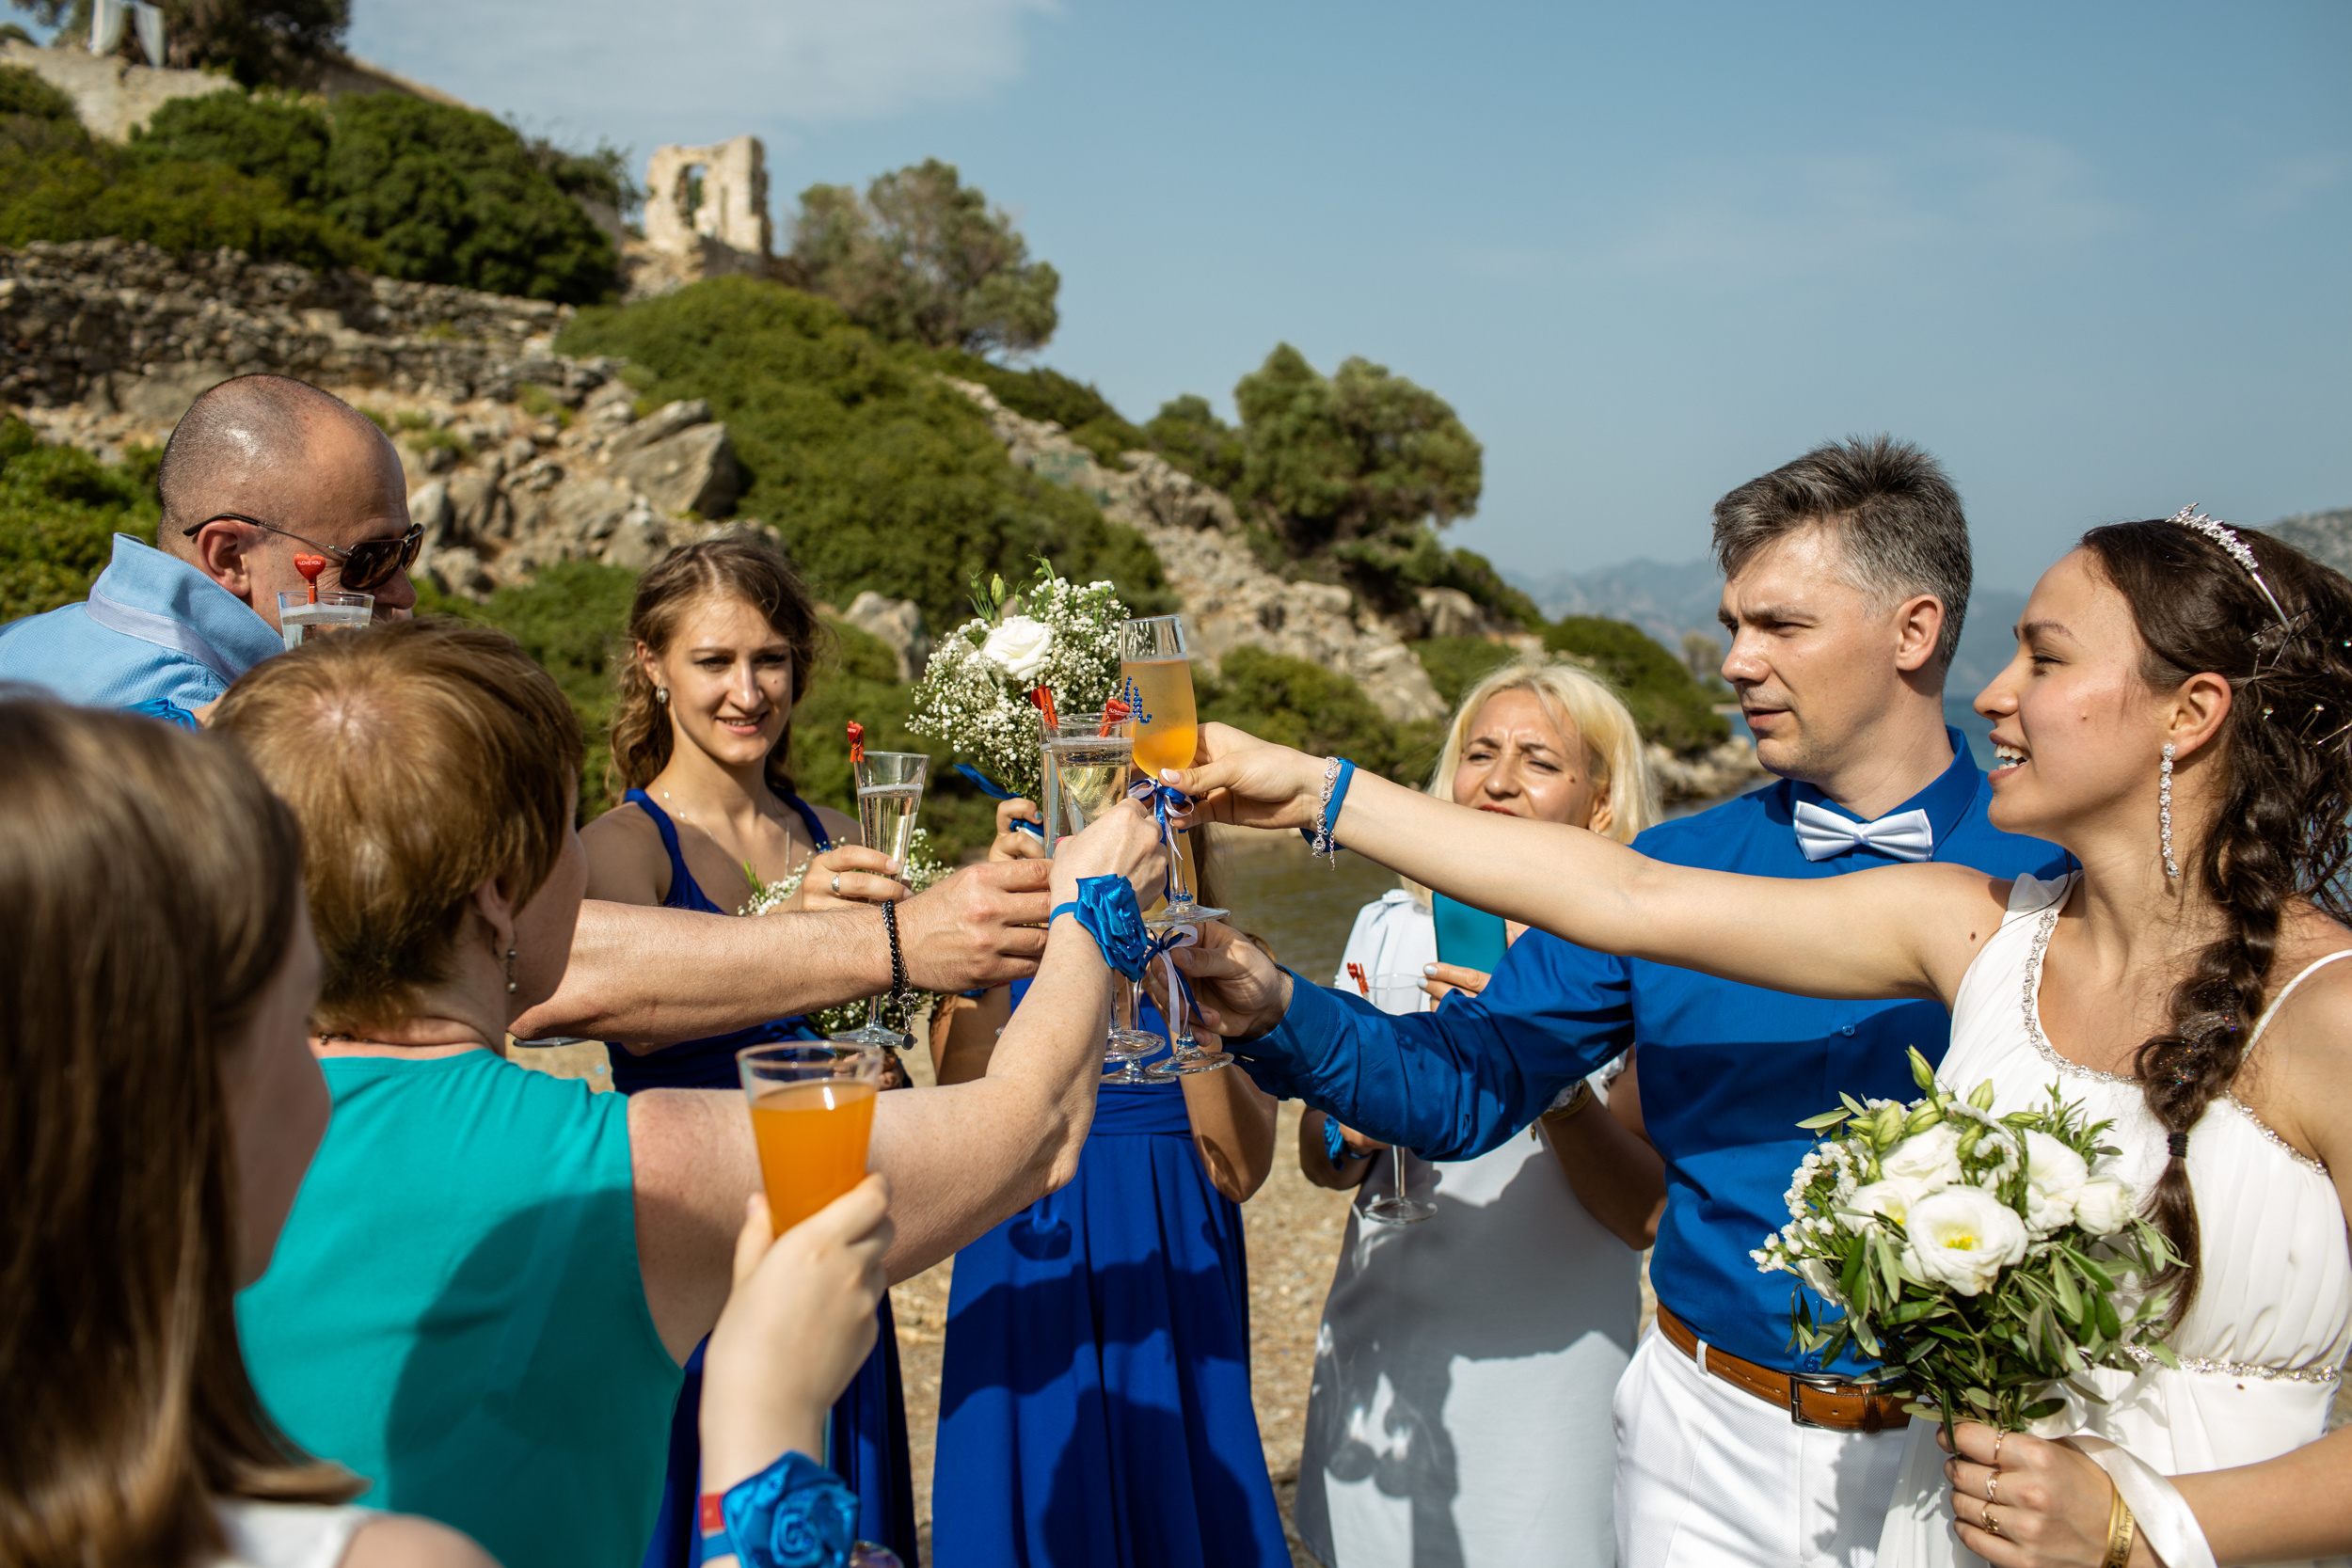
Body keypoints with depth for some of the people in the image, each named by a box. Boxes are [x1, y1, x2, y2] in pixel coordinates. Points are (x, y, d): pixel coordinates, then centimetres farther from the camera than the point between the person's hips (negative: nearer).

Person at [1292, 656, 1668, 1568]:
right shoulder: (1393, 926, 0)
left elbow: (1649, 1216, -15)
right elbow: (1320, 1164, 6)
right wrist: (1347, 1129, -16)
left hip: (1545, 1379, -3)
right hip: (1383, 1356, 4)